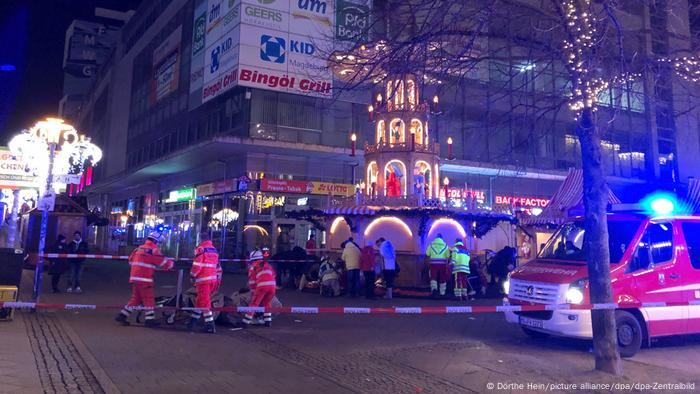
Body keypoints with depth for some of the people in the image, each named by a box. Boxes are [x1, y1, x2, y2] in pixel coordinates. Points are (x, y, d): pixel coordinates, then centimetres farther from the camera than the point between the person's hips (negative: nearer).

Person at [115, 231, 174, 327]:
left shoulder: (138, 249, 15)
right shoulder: (153, 250, -10)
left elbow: (131, 261, 22)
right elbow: (163, 262, -10)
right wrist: (171, 263, 11)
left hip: (134, 277, 8)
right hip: (144, 279, -8)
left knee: (135, 298, 16)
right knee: (149, 299, -1)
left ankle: (122, 315, 17)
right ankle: (150, 319, 1)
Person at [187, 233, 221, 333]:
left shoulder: (200, 248, -7)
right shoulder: (214, 250, 15)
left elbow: (197, 264, -15)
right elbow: (218, 267, 17)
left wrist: (192, 275, -2)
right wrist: (218, 280, 22)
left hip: (203, 279, -7)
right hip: (213, 279, 7)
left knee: (205, 302, -6)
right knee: (200, 300, 19)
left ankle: (210, 326, -8)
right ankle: (193, 320, 28)